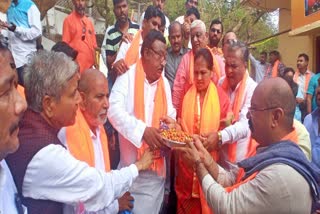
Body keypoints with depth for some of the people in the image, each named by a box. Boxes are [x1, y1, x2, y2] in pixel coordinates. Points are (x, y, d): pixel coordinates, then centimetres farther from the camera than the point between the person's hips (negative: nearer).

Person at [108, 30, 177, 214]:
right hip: (131, 164, -4)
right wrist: (143, 130, -30)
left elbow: (170, 115, 13)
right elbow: (114, 110, -19)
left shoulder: (165, 83, 10)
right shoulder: (127, 77, -9)